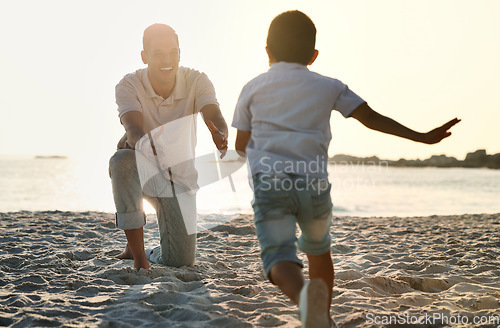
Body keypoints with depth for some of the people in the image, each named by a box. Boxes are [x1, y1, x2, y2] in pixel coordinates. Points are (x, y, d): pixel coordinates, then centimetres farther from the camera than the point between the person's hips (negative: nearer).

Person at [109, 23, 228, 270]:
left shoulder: (197, 81, -15)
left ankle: (142, 251, 26)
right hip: (140, 169, -1)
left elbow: (216, 119, -32)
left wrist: (219, 135, -57)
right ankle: (137, 251, -27)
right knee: (122, 160, -41)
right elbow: (133, 129, -36)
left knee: (181, 260, -11)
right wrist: (145, 143, -61)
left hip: (178, 176, 1)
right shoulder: (129, 86, -19)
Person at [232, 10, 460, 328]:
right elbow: (372, 118, 8)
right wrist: (422, 136, 13)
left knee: (279, 257, -12)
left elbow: (241, 144, 15)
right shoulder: (328, 86, 13)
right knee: (319, 251, 26)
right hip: (314, 185, 2)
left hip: (270, 184, -2)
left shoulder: (253, 88, 12)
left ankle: (303, 294, -45)